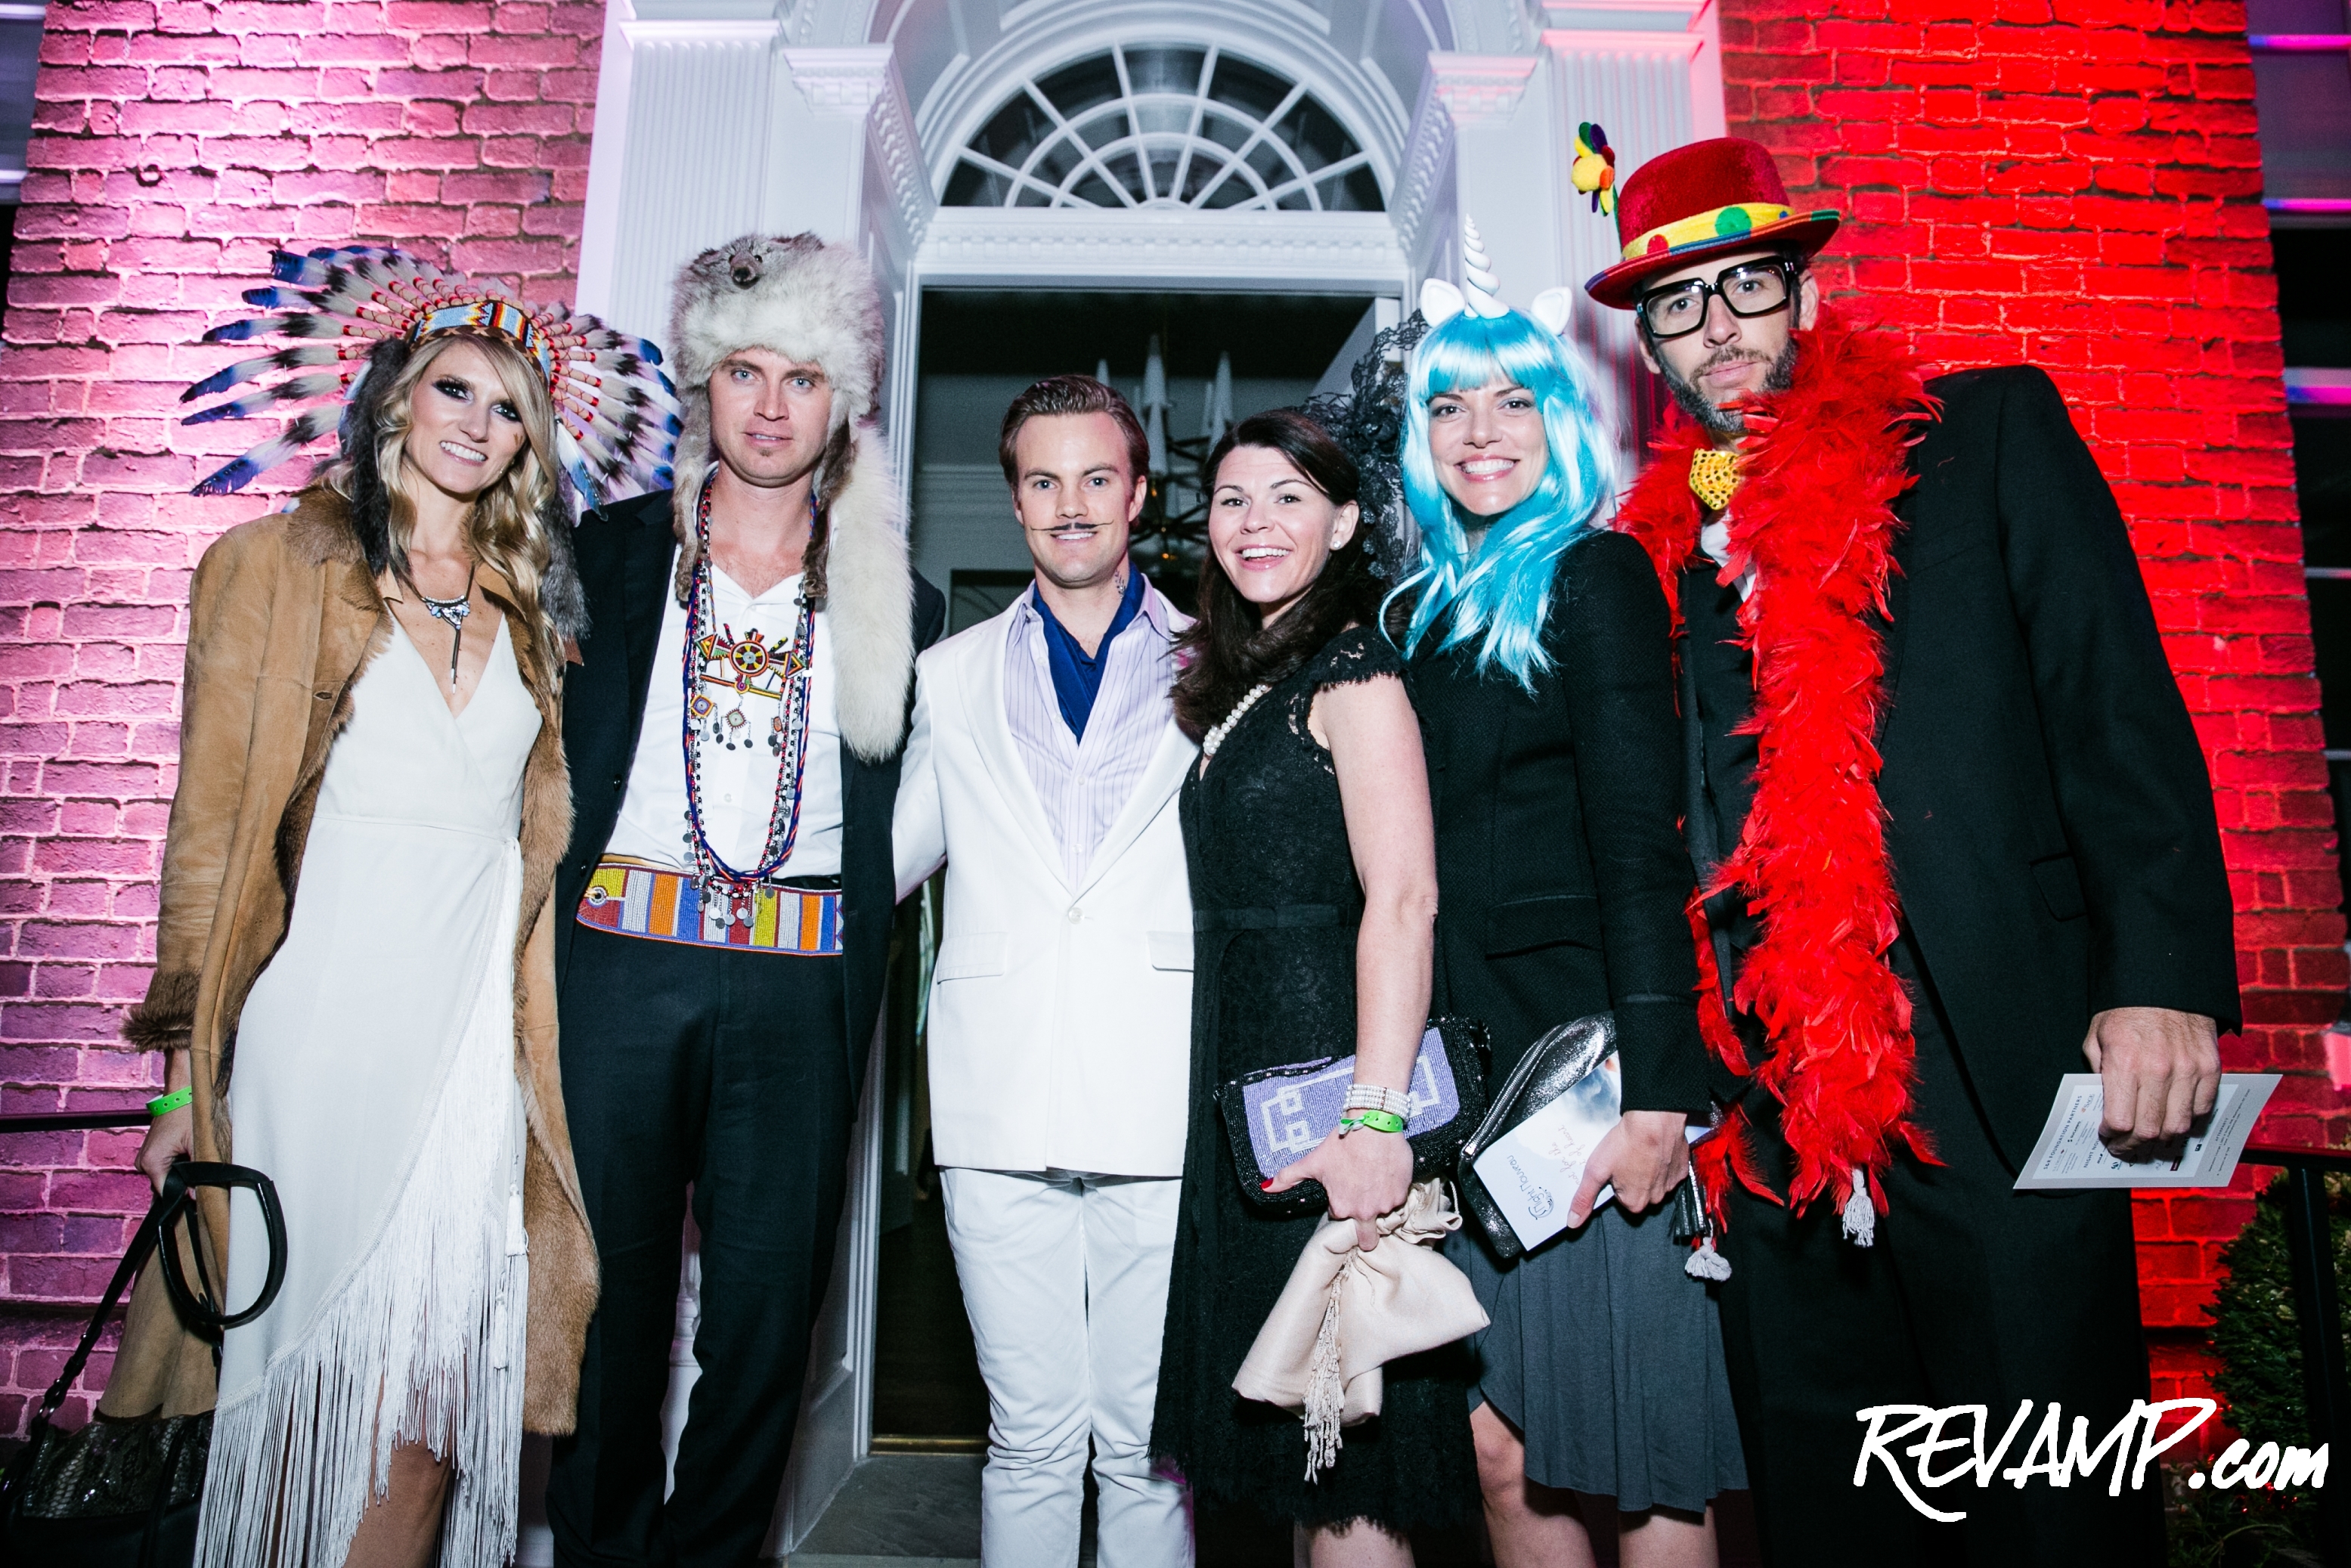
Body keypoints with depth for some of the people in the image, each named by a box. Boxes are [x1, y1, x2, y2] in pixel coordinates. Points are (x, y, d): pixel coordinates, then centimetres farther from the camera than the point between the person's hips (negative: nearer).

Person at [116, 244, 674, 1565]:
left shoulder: (533, 607, 13)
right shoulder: (282, 564, 3)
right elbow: (215, 823, 1)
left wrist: (530, 1047, 7)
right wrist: (192, 1067, -3)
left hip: (475, 1034, 3)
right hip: (319, 1021, -2)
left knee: (431, 1410, 1)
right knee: (314, 1391, 6)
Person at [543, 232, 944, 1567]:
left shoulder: (895, 600, 12)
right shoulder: (614, 552, 11)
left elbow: (909, 815, 12)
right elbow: (559, 744, 10)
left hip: (800, 983, 1)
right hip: (620, 956, 0)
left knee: (769, 1296, 5)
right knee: (607, 1274, 5)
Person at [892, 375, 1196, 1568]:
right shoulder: (951, 677, 15)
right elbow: (893, 853, 24)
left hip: (1162, 1109, -1)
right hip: (1001, 1108, 1)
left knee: (1147, 1441, 6)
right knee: (1030, 1436, 7)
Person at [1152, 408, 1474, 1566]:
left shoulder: (1353, 676, -10)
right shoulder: (1232, 684, 16)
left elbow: (1402, 901, -21)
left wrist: (1374, 1114, -28)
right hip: (1237, 1080, 9)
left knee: (1339, 1458, 1)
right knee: (1286, 1442, 18)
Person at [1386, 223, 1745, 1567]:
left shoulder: (1596, 574, -2)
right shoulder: (1438, 606, 16)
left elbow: (1642, 846, -12)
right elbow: (1438, 866, 13)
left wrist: (1652, 1088, -19)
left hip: (1588, 1062, -6)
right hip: (1476, 1074, 6)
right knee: (1507, 1459, 9)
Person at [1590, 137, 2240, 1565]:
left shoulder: (1990, 432, 6)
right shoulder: (1654, 549, 13)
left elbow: (2121, 712, -2)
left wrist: (2165, 977, -12)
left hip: (1998, 1075, -3)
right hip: (1777, 1113, 4)